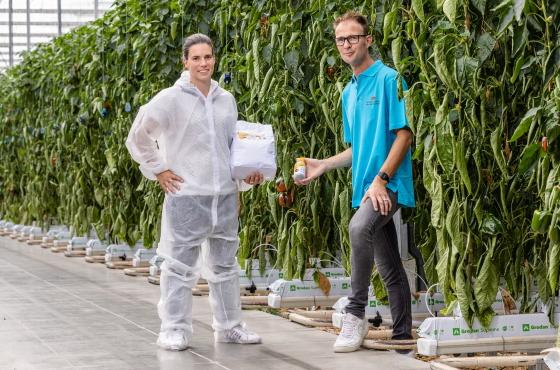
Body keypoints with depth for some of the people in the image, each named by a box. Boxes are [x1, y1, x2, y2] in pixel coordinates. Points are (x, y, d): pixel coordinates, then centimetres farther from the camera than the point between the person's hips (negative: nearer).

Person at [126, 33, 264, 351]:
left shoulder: (227, 100, 11)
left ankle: (230, 326, 23)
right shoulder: (171, 99, -6)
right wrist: (158, 170, -4)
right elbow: (139, 137, -2)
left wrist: (247, 176, 7)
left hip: (225, 195, 5)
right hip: (186, 196, -5)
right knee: (181, 266, -1)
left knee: (225, 265, 13)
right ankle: (175, 329, 7)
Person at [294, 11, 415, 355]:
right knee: (390, 268, 11)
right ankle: (403, 338, 16)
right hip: (366, 186, 8)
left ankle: (356, 314, -24)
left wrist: (381, 179, -18)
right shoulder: (349, 92, 19)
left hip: (389, 184, -8)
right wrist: (322, 165, 15)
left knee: (360, 227, -33)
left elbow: (404, 134, -12)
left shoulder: (389, 79, -6)